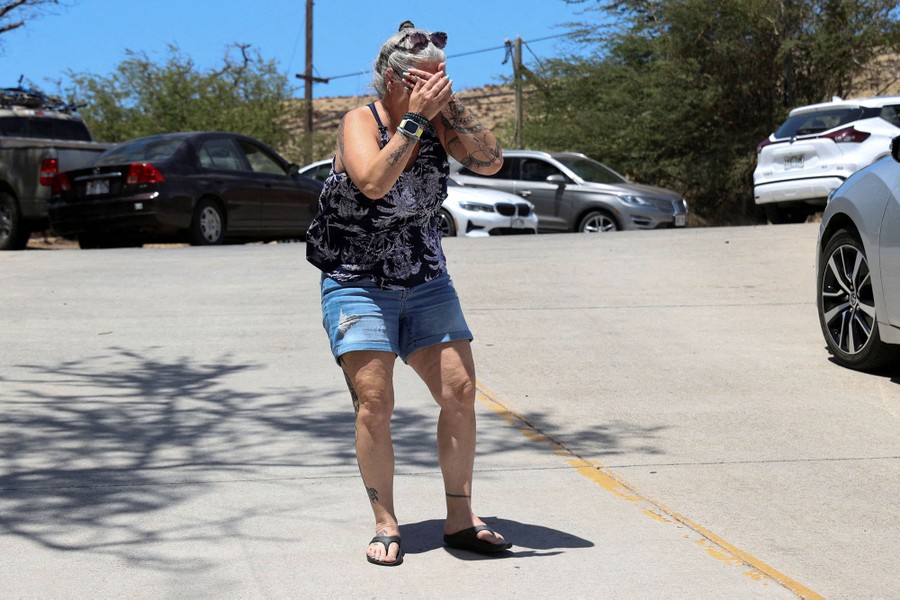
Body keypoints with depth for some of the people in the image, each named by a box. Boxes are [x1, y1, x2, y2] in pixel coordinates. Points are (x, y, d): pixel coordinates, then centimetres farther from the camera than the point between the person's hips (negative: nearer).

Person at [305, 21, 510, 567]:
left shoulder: (439, 122, 2)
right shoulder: (361, 122, -10)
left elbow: (490, 162, -10)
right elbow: (374, 182, -28)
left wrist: (449, 105, -16)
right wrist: (416, 118, -26)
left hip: (427, 283, 4)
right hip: (358, 285, -4)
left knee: (461, 391, -4)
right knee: (374, 404, -11)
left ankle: (460, 517, 7)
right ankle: (386, 525, 1)